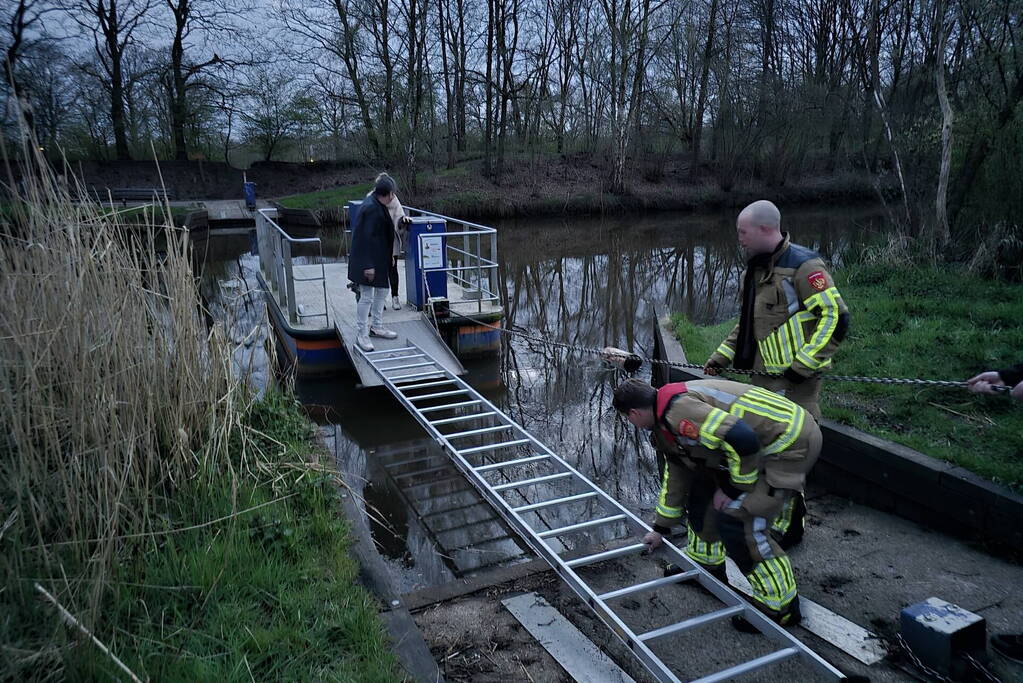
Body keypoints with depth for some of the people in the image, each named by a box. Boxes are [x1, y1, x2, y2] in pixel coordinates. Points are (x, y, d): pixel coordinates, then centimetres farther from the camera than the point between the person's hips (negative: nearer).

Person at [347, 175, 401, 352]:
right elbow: (367, 237, -25)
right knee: (367, 297, -4)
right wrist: (368, 265, -25)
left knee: (382, 291, 19)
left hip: (379, 258, 11)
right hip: (369, 259, -11)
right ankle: (362, 335, 6)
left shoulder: (377, 205, 8)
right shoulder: (371, 208, -22)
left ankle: (377, 327, 33)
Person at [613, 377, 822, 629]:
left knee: (736, 522, -11)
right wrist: (660, 529, 30)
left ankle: (781, 607, 6)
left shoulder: (678, 410, -23)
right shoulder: (668, 419, 11)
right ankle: (704, 564, 35)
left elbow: (742, 439, -32)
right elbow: (676, 476, 22)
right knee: (702, 489, 16)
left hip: (793, 444, -10)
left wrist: (735, 487, -15)